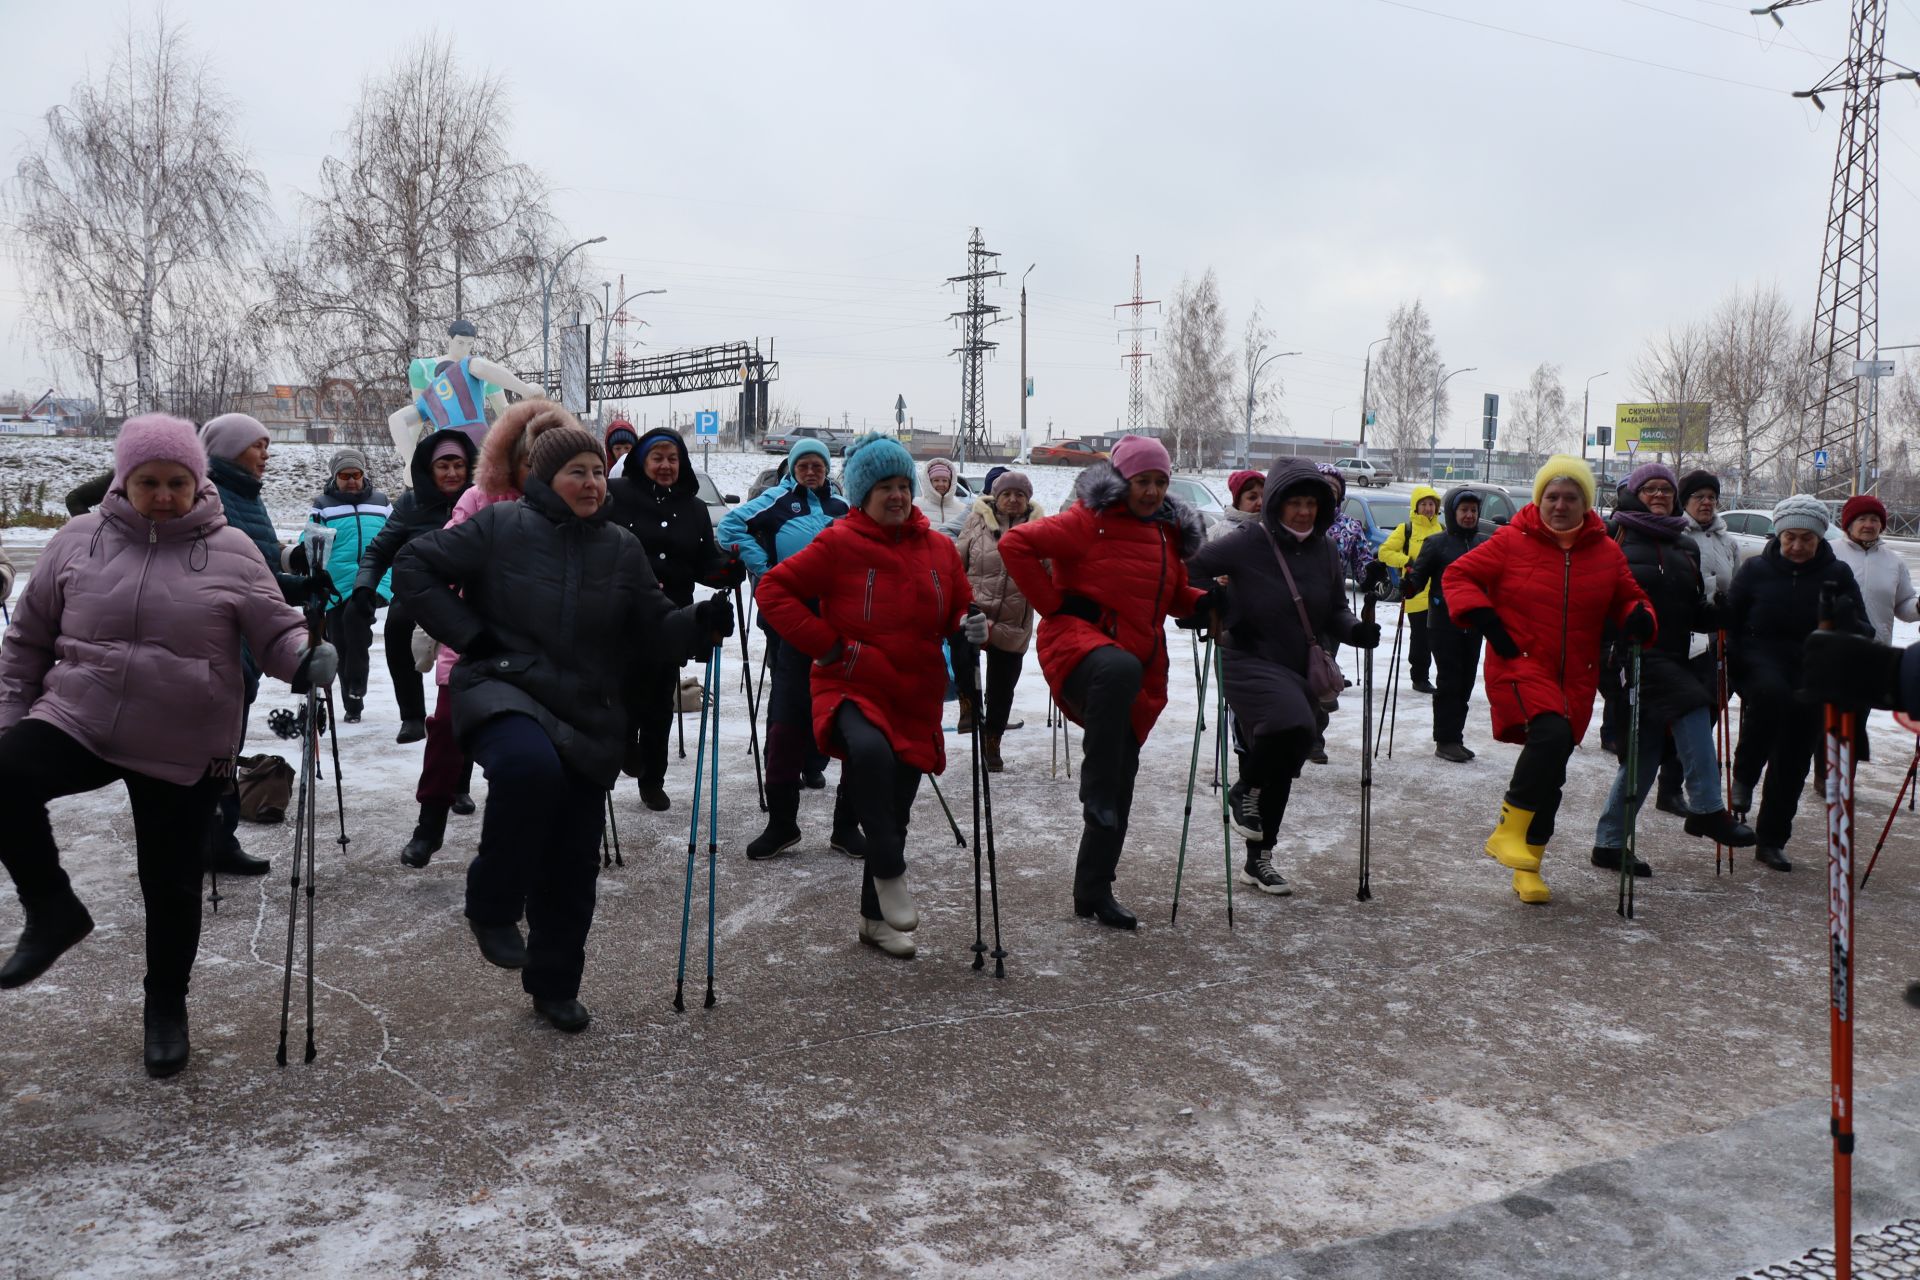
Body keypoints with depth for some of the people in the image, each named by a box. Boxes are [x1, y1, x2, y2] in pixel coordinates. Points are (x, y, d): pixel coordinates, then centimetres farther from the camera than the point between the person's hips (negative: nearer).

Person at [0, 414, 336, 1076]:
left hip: (183, 752, -1)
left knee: (172, 886, 7)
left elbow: (277, 634, -3)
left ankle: (166, 1007, 32)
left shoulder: (231, 551, -3)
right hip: (75, 723, 1)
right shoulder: (77, 542, 2)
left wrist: (309, 658, -25)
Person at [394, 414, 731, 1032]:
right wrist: (468, 636, -8)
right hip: (503, 692, -4)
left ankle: (554, 986, 30)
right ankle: (492, 907, -15)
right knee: (530, 765, -39)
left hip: (586, 716, 4)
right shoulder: (499, 527, -4)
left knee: (573, 865, 8)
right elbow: (414, 565, 0)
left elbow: (655, 629, 7)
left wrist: (700, 623, -14)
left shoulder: (622, 548, 6)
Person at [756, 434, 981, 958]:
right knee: (870, 752, -38)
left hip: (916, 699, 5)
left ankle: (875, 917, 32)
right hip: (851, 688, -5)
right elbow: (774, 589, -8)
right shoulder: (839, 544, -7)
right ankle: (889, 873, -21)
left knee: (896, 810, 13)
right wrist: (828, 646, -14)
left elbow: (959, 609, 18)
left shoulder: (939, 548, 6)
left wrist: (971, 629, -6)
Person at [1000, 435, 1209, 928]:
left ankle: (1094, 891, 22)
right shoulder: (1089, 521, -7)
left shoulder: (1169, 533, 16)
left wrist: (1205, 599, 6)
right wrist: (1053, 602, -13)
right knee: (1120, 670, -44)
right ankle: (1095, 794, -32)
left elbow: (1174, 597, 27)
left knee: (1120, 784, 8)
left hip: (1140, 673, 7)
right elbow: (1016, 544, -14)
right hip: (1079, 641, -7)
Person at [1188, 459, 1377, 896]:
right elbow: (1189, 568, -8)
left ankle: (1258, 860, 31)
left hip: (1298, 671, 6)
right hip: (1249, 661, -6)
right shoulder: (1247, 543, -12)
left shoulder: (1325, 551, 3)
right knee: (1294, 725, -33)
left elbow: (1335, 611, 10)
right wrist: (1202, 601, -25)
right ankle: (1245, 791, -3)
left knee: (1279, 768, 13)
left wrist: (1356, 630, -9)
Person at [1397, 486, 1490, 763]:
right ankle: (1446, 740, 3)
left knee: (1465, 683, 10)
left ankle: (1454, 738, 20)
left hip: (1473, 624, 5)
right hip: (1444, 624, -5)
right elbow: (1419, 577, -6)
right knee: (1449, 682, -4)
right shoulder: (1437, 543, -5)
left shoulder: (1487, 543, 8)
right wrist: (1408, 582, -27)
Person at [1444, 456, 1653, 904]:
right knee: (1552, 734, -30)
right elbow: (1457, 575, 1)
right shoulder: (1512, 541, -4)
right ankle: (1509, 830, -17)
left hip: (1576, 679, 5)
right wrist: (1483, 618, -13)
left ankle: (1527, 865, 21)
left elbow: (1627, 599, 18)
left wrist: (1639, 618, -6)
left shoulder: (1606, 552, 7)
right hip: (1519, 665, -4)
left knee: (1551, 771, 8)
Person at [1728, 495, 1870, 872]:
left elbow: (1864, 634, 4)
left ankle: (1772, 840, 19)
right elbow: (1729, 620, 5)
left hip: (1812, 675, 2)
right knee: (1771, 692, -37)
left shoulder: (1837, 574, 3)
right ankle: (1744, 776, -19)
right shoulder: (1756, 569, 0)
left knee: (1793, 761, 4)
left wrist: (1845, 618, -19)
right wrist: (1730, 657, -14)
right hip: (1761, 661, -2)